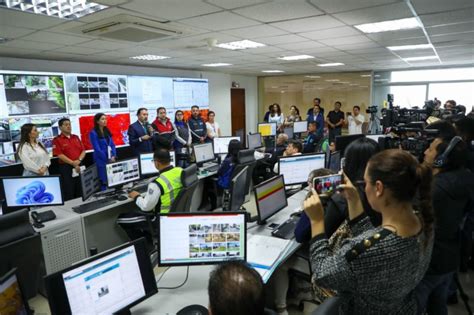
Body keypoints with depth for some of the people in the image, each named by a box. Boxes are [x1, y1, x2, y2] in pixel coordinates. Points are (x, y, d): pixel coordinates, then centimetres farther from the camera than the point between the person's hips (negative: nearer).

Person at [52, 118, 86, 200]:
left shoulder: (76, 137, 14)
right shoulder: (57, 140, -3)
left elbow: (83, 151, 9)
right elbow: (60, 155, -11)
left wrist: (79, 160, -10)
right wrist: (73, 164, -17)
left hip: (79, 167, 5)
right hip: (66, 168, -5)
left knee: (81, 192, 11)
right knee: (69, 193, 2)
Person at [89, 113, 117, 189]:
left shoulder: (107, 131, 12)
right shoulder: (93, 133, -7)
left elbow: (112, 145, 11)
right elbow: (97, 149, -12)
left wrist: (113, 156, -4)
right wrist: (108, 159, -12)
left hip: (111, 160, 6)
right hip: (101, 161, -6)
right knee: (104, 182, -3)